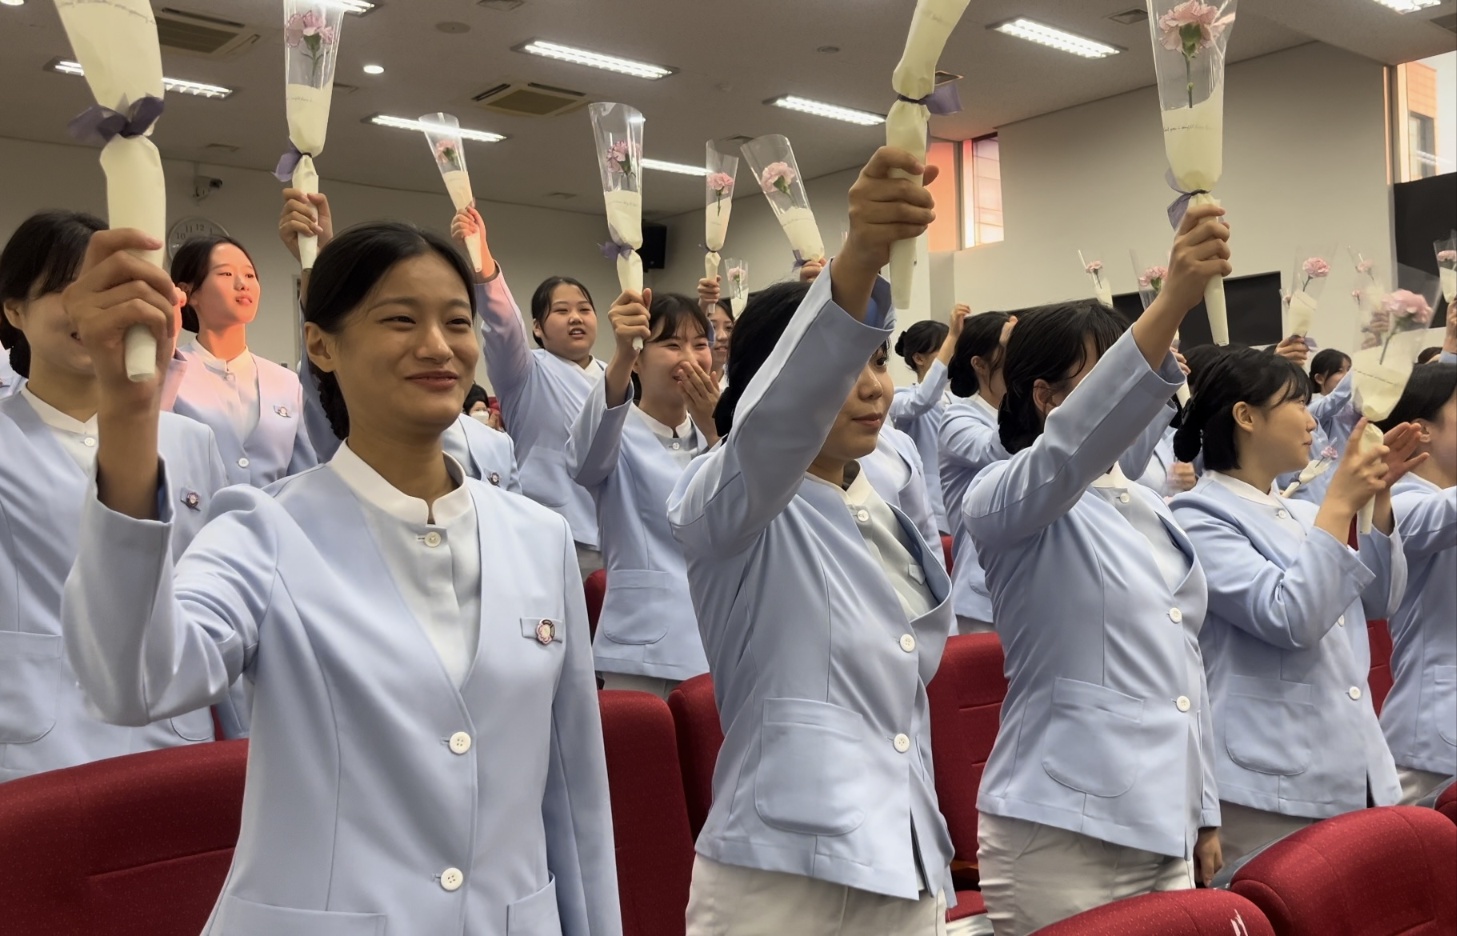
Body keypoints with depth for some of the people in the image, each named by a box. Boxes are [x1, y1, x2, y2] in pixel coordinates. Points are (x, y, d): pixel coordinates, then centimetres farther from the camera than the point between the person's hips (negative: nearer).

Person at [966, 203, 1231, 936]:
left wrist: (1204, 810, 17)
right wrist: (1172, 301, -43)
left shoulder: (1151, 510, 13)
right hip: (1063, 837, -7)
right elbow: (1075, 445, -33)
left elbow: (1181, 662, 17)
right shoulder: (1007, 498, -10)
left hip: (1164, 831, 7)